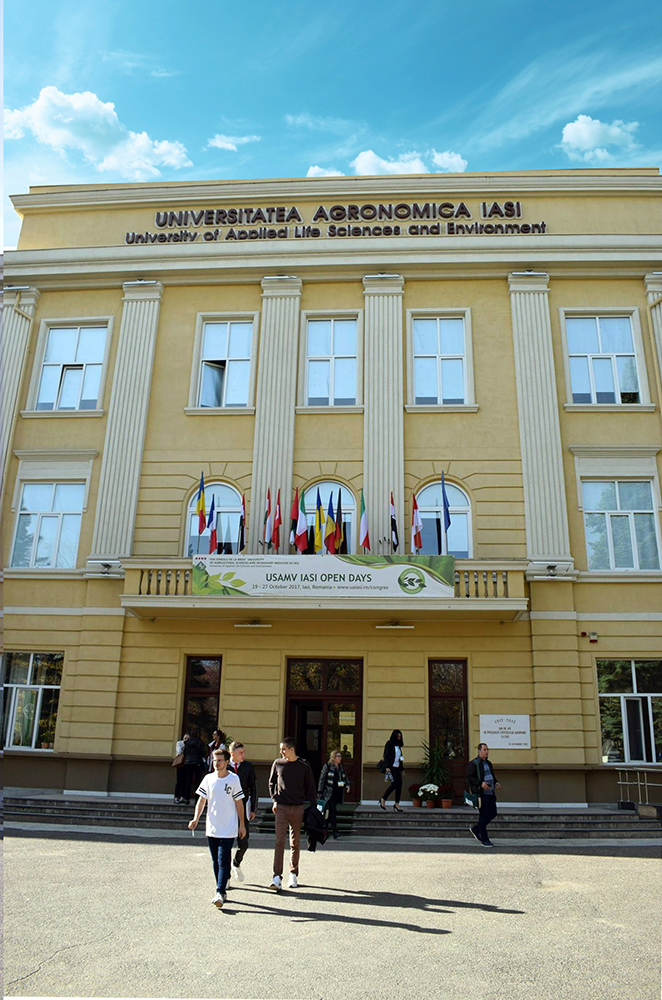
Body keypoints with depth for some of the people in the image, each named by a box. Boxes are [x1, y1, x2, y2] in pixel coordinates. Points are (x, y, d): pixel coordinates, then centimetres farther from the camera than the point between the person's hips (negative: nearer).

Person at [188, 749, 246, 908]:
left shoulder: (234, 779, -4)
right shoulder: (208, 779, 4)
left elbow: (239, 803, 1)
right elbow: (202, 800, 8)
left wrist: (242, 825, 2)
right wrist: (196, 819, -6)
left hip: (228, 829, -4)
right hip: (212, 829, 4)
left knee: (223, 861, -10)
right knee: (216, 862, 11)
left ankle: (220, 893, -8)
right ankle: (221, 892, 23)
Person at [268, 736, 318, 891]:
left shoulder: (304, 766, -3)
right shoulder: (278, 764, 1)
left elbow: (311, 788, 3)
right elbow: (272, 782, 16)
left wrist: (313, 808, -1)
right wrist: (274, 799, 5)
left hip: (298, 808, 0)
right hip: (281, 808, 0)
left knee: (295, 843, 9)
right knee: (279, 842, -7)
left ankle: (293, 874, 22)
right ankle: (277, 877, -6)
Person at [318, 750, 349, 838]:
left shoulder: (341, 768, 15)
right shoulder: (327, 766, -3)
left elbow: (345, 778, 22)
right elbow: (322, 779, -5)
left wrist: (347, 785, 0)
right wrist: (319, 792, -9)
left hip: (338, 794, 6)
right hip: (329, 793, -6)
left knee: (330, 811, 10)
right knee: (333, 811, -12)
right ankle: (335, 832, -12)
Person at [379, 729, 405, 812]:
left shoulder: (398, 745, 18)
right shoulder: (389, 744, -4)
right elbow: (386, 755, -11)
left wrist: (402, 768, 19)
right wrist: (387, 767, -19)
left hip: (397, 767, 7)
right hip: (391, 767, -7)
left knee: (399, 784, -3)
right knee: (394, 783, -15)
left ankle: (396, 804, 2)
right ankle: (383, 799, -1)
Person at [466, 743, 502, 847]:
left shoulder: (488, 763, 19)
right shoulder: (473, 763, -6)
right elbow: (469, 777, -13)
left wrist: (496, 782, 10)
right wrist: (480, 783, -24)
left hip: (490, 793, 8)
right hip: (481, 794, -8)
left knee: (492, 813, 8)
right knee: (483, 815, -4)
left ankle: (475, 829, 25)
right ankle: (484, 840, 6)